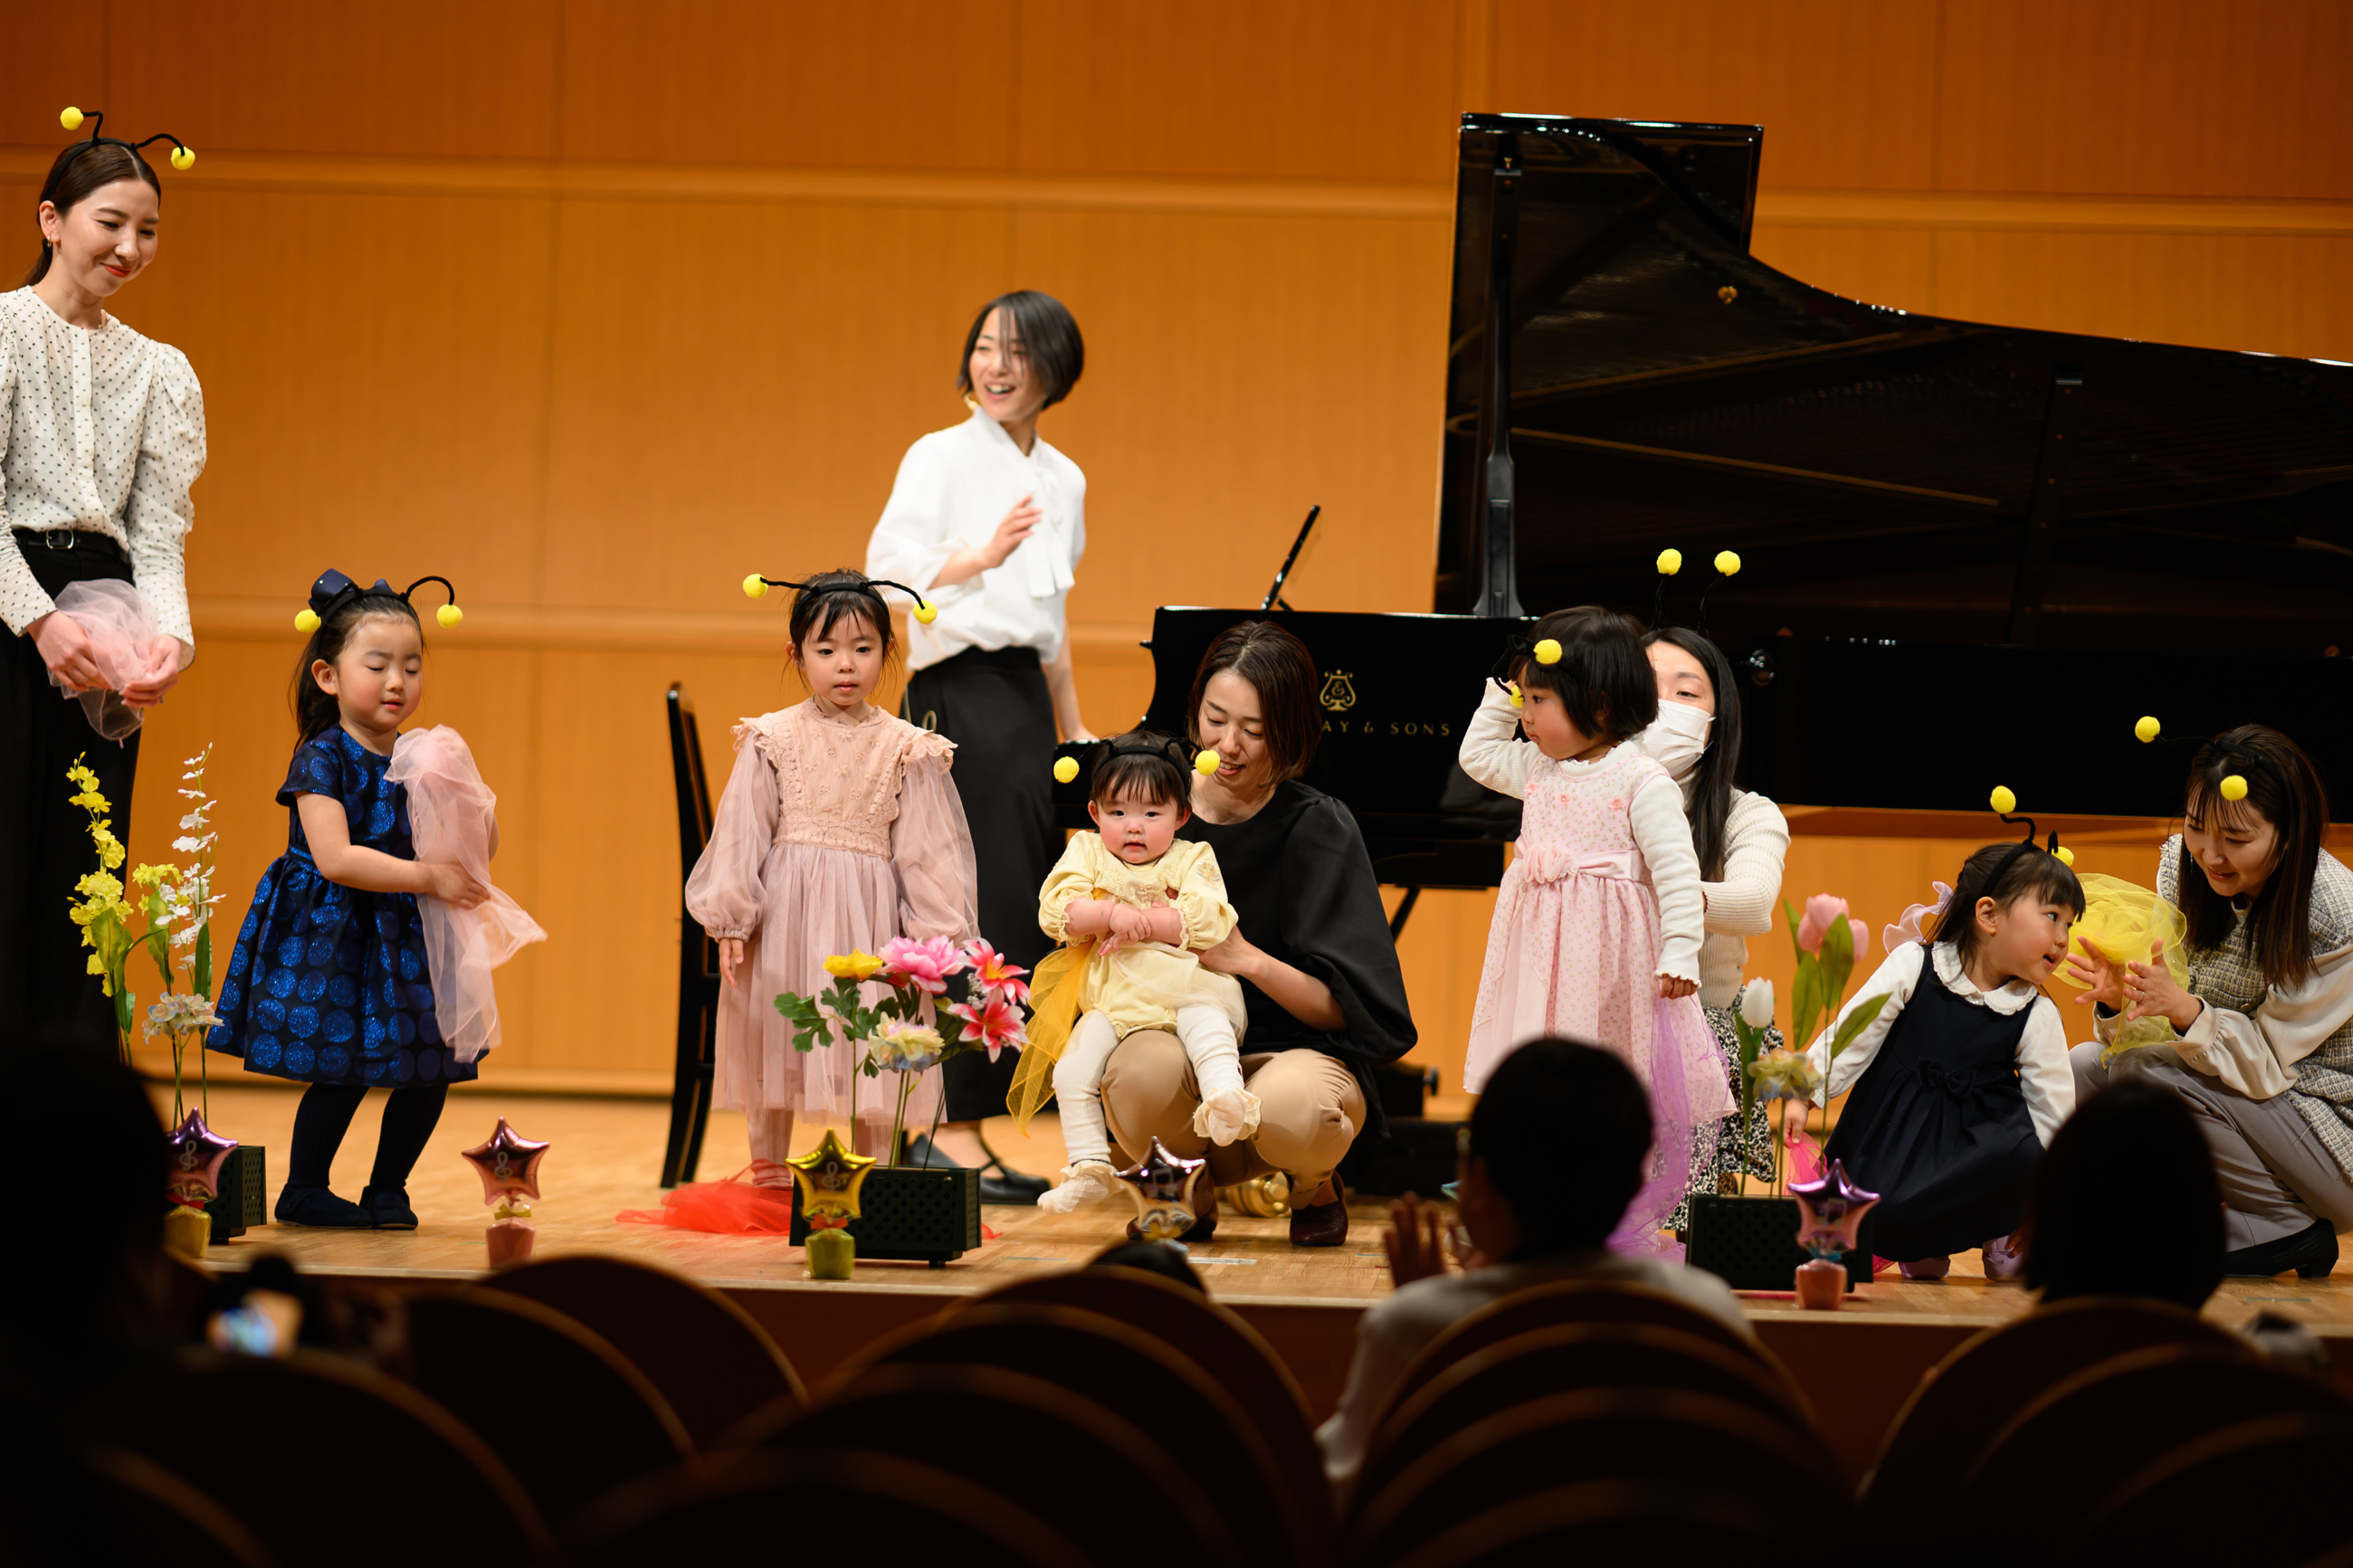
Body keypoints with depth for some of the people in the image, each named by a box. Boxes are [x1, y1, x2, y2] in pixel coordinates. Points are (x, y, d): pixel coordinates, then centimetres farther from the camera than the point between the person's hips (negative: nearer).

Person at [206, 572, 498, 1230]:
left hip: (403, 933, 6)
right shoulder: (322, 760, -12)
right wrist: (428, 878, -26)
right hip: (330, 936, -6)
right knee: (345, 1070, -9)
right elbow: (335, 857, -23)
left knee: (433, 1069, 3)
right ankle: (303, 1190, 10)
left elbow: (446, 849, 13)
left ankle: (388, 1189, 20)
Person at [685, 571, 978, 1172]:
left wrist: (930, 936, 0)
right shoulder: (772, 740, 0)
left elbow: (925, 850, 3)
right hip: (786, 913, 0)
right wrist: (731, 921, -4)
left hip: (868, 917, 0)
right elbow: (741, 831, 1)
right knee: (777, 1049, 7)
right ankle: (769, 1175, 19)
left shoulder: (905, 750, 2)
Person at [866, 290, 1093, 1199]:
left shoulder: (1062, 480, 17)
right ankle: (952, 1130, -9)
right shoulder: (941, 458, -4)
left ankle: (961, 1126, 8)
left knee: (1022, 925, 4)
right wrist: (983, 556, -29)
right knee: (986, 920, -12)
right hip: (959, 691, -7)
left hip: (1025, 694, 7)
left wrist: (1073, 727, 25)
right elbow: (888, 574, -14)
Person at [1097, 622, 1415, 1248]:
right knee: (1142, 1069, -37)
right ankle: (1192, 1189, 3)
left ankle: (1313, 1187, 4)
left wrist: (1244, 957, -22)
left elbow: (1344, 1007, -9)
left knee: (1292, 1111, -40)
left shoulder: (1318, 828, -5)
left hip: (1298, 1050, -2)